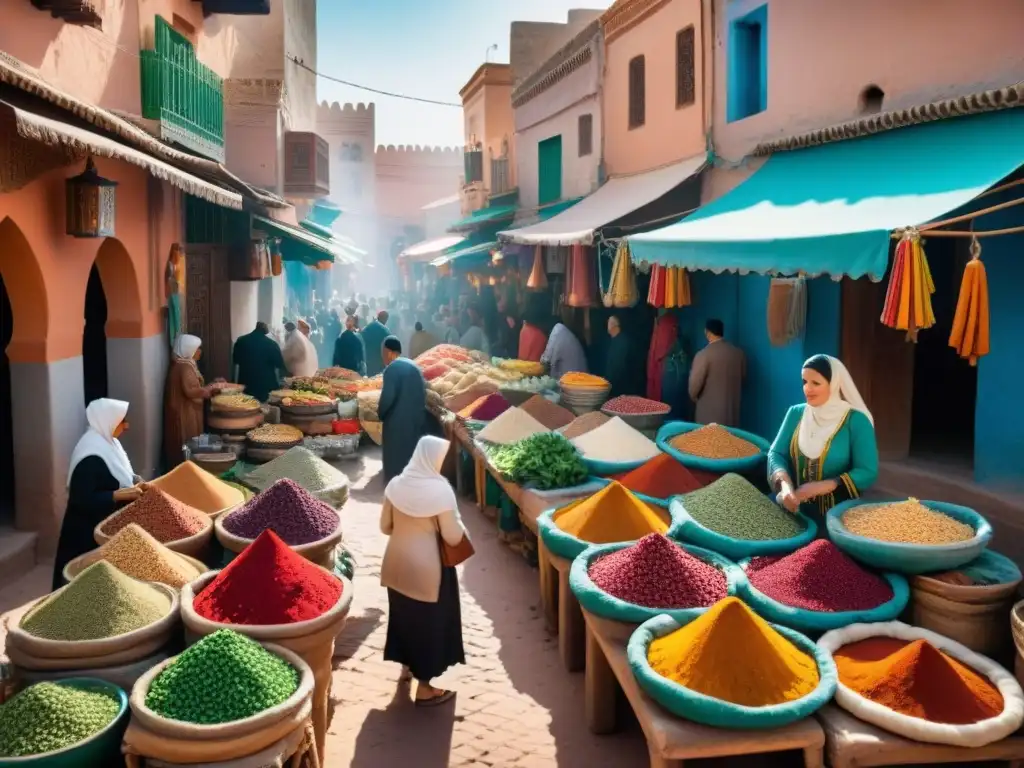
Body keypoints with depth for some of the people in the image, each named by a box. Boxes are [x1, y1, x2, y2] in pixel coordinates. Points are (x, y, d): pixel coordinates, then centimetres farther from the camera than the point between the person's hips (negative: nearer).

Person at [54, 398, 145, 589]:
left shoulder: (108, 443, 4)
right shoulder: (91, 456, -25)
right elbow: (81, 500, -27)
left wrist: (134, 481, -1)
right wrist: (121, 494, -29)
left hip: (108, 525, 9)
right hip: (89, 533, -9)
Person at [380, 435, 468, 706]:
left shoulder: (396, 484, -4)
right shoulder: (440, 490, -20)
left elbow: (385, 526, 5)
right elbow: (453, 538, -16)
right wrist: (459, 524, 5)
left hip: (396, 562, 6)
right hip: (425, 566, -6)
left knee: (402, 613, 24)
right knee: (428, 621, 8)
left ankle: (406, 667, 44)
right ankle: (424, 689, 18)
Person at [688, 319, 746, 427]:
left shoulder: (703, 354, -16)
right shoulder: (739, 353, 1)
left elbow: (694, 386, -14)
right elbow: (742, 380, 14)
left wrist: (694, 397, 7)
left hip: (709, 415, -5)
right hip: (732, 412, 5)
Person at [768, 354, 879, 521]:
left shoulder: (856, 421, -11)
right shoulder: (795, 413, 3)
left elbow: (868, 473, -16)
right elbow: (776, 453, -1)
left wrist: (821, 487, -26)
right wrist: (785, 484, -21)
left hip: (839, 514, -3)